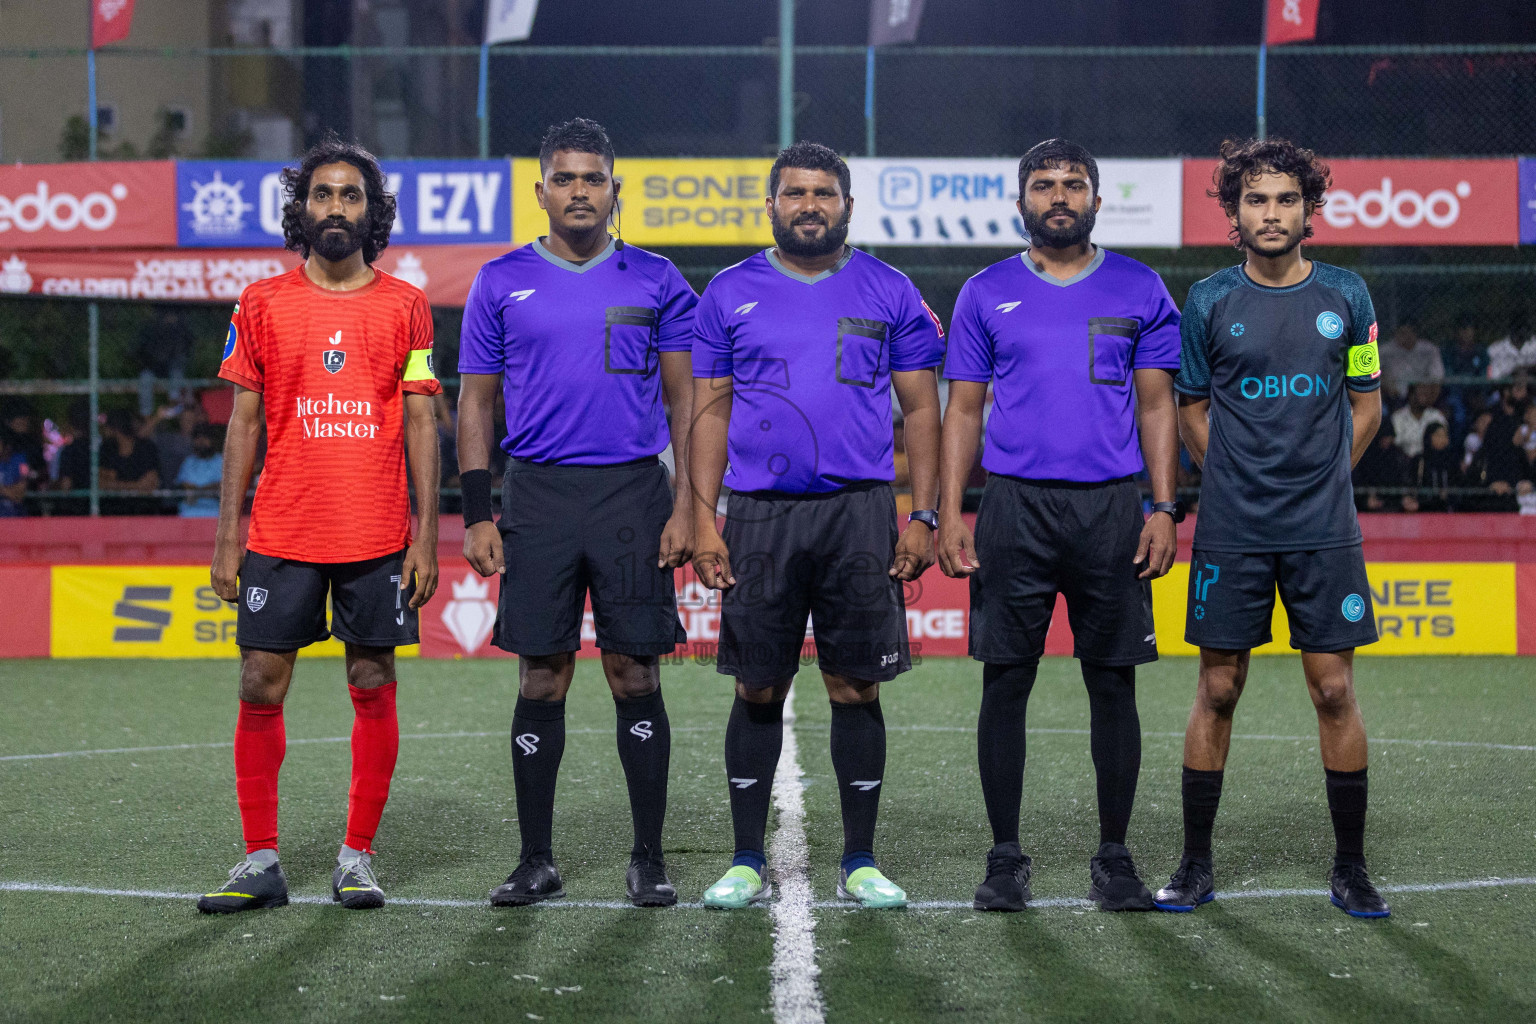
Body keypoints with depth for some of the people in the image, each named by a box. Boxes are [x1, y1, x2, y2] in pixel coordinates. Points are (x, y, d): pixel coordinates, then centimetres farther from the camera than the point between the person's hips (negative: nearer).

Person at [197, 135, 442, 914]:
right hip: (281, 534, 0)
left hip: (377, 539, 0)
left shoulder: (404, 306, 4)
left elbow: (420, 424, 4)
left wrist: (426, 536, -3)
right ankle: (260, 864, 8)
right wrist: (227, 537, 2)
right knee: (260, 688, -1)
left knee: (373, 688, 3)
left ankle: (357, 857, 13)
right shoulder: (263, 304, 5)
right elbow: (244, 423, 7)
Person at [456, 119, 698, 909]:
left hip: (633, 491, 0)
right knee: (542, 679, 3)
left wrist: (687, 507, -3)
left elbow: (686, 400, 6)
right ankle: (536, 860, 11)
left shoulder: (656, 282, 6)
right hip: (538, 496, 0)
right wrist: (477, 516, 0)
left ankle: (648, 860, 8)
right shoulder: (502, 283, 7)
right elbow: (476, 403, 8)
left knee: (636, 677, 1)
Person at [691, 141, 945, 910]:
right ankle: (747, 861, 11)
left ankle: (859, 862, 12)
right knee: (758, 690, 3)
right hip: (759, 514, 0)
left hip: (859, 511, 0)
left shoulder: (890, 293, 6)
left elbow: (920, 410, 6)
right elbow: (711, 412, 7)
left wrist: (923, 515, -2)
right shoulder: (731, 293, 7)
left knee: (856, 688, 3)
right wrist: (703, 518, -2)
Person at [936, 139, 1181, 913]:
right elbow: (963, 410, 8)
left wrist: (1164, 509, -2)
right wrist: (949, 515, -1)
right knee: (1005, 682, 0)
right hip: (1013, 504, 0)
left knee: (1113, 683, 2)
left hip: (1111, 504, 0)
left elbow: (1157, 405, 8)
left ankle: (1113, 857, 11)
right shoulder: (987, 295, 8)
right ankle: (1006, 857, 8)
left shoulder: (1140, 291, 8)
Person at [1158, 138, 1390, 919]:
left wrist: (1318, 481, 7)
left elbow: (1366, 407, 12)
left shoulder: (1344, 297, 3)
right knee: (1218, 691, 3)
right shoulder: (1209, 303, 1)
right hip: (1231, 532, 0)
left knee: (1335, 691, 1)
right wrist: (1243, 483, 6)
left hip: (1324, 531, 1)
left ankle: (1349, 868, 11)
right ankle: (1195, 865, 12)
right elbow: (1192, 413, 11)